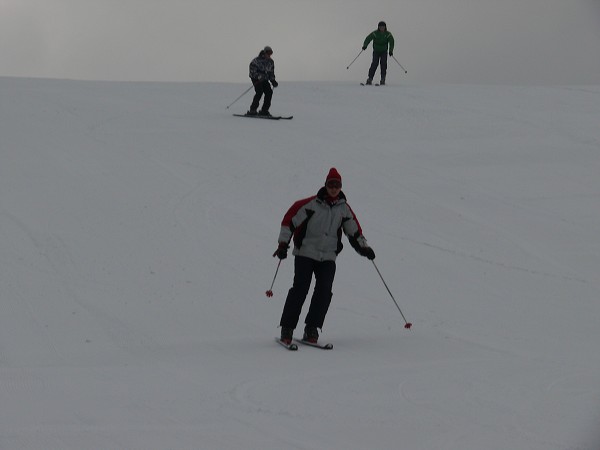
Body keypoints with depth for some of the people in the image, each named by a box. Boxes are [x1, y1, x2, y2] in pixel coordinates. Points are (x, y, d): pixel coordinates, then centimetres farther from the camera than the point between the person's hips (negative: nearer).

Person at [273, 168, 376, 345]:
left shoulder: (344, 209, 6)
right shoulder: (311, 204, -8)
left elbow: (354, 231, 19)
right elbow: (290, 219, -6)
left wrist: (364, 248, 8)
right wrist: (283, 244, -10)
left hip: (328, 257, 4)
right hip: (305, 254, -4)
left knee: (324, 292, -11)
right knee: (300, 289, -13)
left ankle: (311, 329, -5)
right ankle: (287, 329, -8)